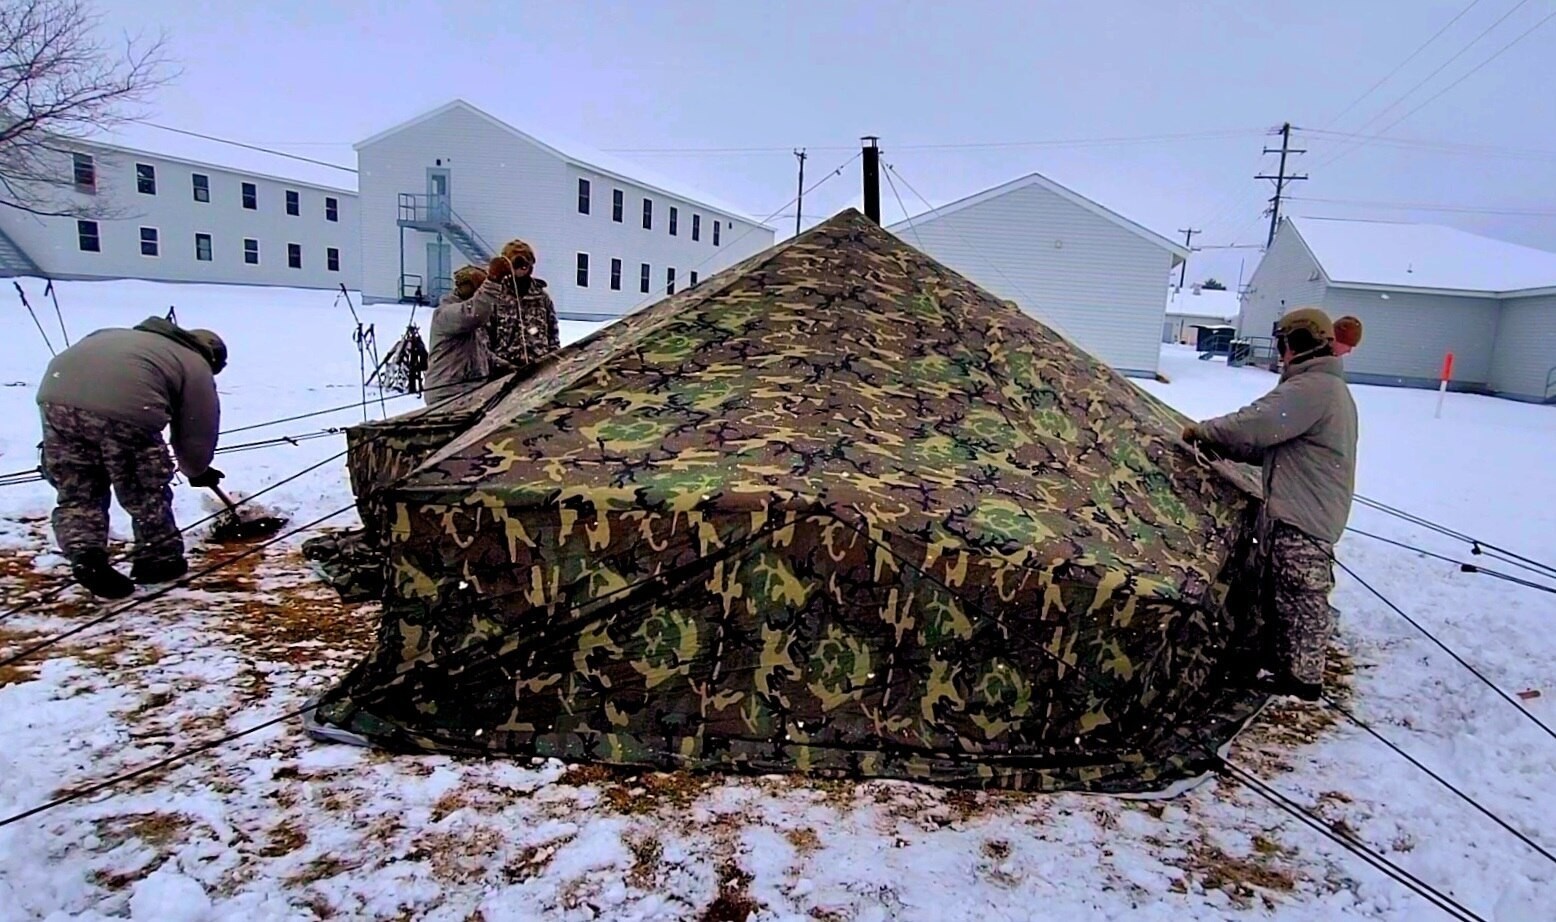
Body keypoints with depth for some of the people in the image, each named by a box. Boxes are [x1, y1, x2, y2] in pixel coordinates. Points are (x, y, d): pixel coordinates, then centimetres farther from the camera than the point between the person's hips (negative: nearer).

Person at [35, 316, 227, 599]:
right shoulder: (196, 367, 21)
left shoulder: (127, 336, 39)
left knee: (76, 494, 19)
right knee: (147, 493, 15)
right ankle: (160, 559, 28)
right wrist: (197, 471, 40)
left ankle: (86, 559, 8)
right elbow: (197, 435, 20)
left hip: (56, 396, 5)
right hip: (125, 408, -5)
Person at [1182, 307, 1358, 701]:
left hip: (1302, 520, -10)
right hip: (1309, 515, 10)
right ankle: (1291, 668, 28)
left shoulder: (1311, 388, -16)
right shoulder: (1330, 388, 19)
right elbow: (1278, 445, 19)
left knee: (1300, 600, 0)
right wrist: (1221, 444, 11)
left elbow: (1255, 424, -24)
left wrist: (1203, 431, -9)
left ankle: (1303, 679, 10)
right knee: (1287, 597, 17)